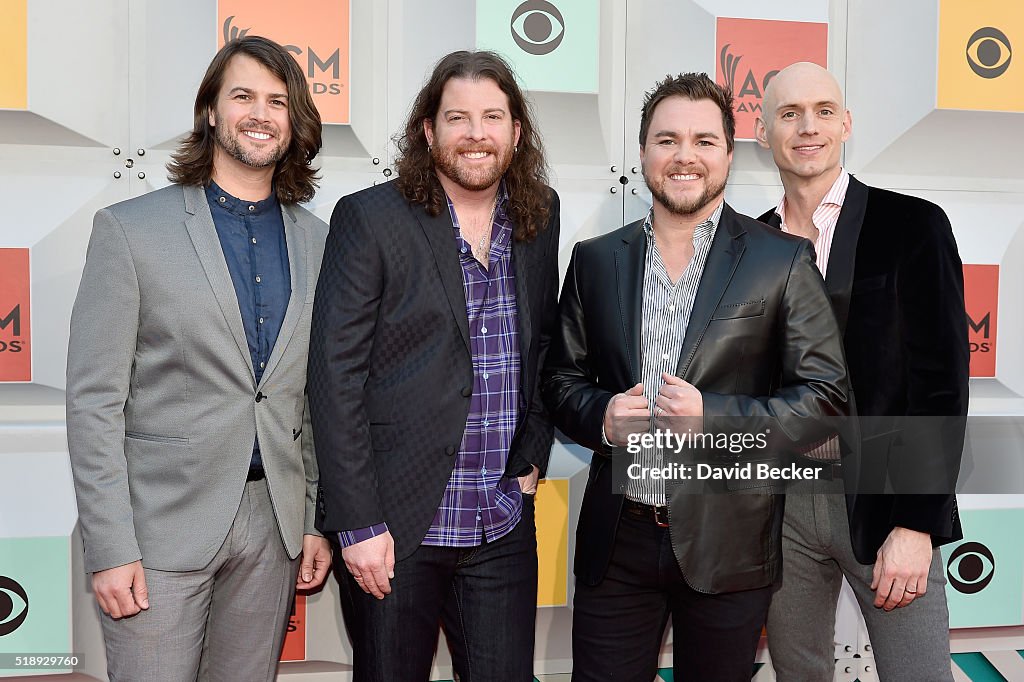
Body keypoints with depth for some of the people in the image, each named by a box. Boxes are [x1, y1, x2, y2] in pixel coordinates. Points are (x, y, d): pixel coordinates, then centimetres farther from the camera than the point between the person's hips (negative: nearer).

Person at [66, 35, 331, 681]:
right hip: (162, 528, -3)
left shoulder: (317, 241, 7)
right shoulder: (130, 228, -4)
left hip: (273, 527, 4)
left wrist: (320, 519, 8)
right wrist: (110, 548, -10)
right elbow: (93, 400, -7)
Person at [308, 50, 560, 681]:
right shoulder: (370, 219, -8)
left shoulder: (539, 216, 7)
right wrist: (358, 524, -13)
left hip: (504, 529, 4)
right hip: (395, 527, -3)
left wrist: (532, 457, 7)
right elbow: (336, 375, -11)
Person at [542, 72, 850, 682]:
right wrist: (602, 415, -12)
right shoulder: (595, 260, 5)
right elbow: (562, 380, 10)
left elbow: (826, 394, -5)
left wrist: (715, 416, -19)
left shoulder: (783, 261, -4)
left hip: (727, 543, -2)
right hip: (616, 540, 2)